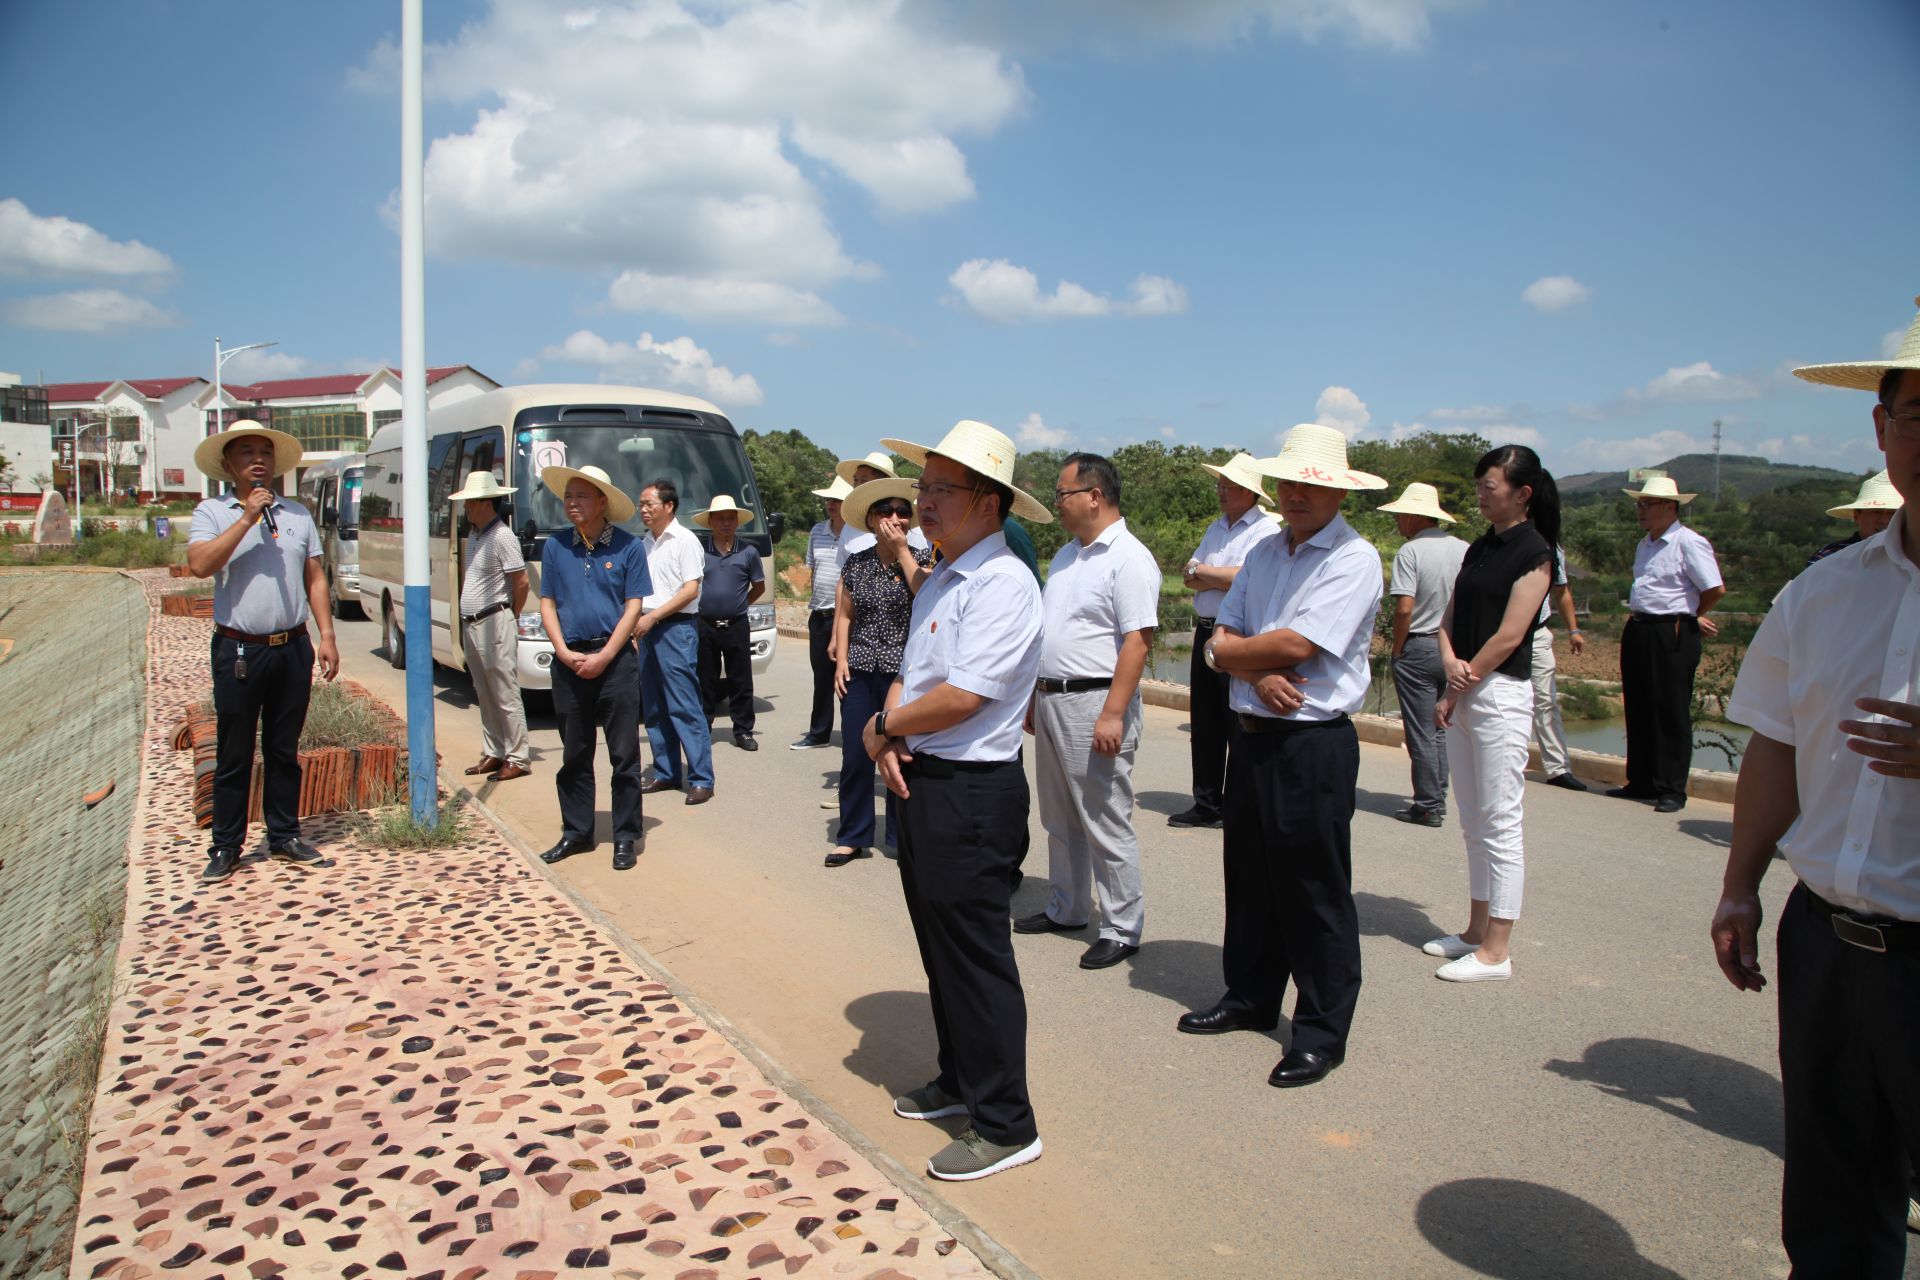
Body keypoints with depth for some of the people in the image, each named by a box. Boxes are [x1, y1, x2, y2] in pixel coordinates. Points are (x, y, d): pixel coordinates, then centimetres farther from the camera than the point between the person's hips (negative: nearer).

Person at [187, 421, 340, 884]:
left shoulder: (297, 514, 11)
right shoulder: (212, 512, 0)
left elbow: (315, 577, 11)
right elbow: (200, 564, -17)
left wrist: (327, 636, 4)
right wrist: (247, 518, -18)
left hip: (293, 648, 3)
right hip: (239, 650, -3)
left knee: (285, 751, 12)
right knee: (234, 755, 5)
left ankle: (285, 838, 23)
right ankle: (226, 847, 15)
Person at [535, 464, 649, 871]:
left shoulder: (628, 547, -2)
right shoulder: (555, 546, 6)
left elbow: (633, 607, -4)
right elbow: (547, 603, 7)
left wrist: (604, 656, -12)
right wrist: (564, 652, -7)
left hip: (615, 659, -3)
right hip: (569, 661, 3)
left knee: (624, 755, 1)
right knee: (574, 754, 11)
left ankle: (626, 837, 9)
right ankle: (576, 832, 22)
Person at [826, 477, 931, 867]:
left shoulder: (921, 558, 0)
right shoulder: (856, 563, 7)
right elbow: (844, 615, 11)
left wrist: (901, 549, -14)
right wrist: (841, 660, 2)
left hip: (904, 671, -2)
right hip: (860, 671, 2)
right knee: (854, 756, 3)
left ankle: (903, 836, 18)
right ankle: (853, 836, 15)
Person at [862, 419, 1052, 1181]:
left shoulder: (1003, 583, -17)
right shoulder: (937, 582, 13)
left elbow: (962, 697, -24)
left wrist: (883, 727, -9)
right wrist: (891, 738, -5)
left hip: (972, 791, -10)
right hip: (920, 781, 10)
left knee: (976, 956, -1)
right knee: (939, 945, 20)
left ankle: (1005, 1125, 13)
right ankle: (960, 1080, 37)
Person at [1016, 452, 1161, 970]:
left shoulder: (1128, 558, -14)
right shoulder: (1067, 555, 15)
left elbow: (1138, 641, -20)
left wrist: (1112, 715, -25)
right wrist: (1034, 697, 18)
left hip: (1094, 703, -9)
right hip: (1051, 700, 9)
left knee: (1107, 825, -1)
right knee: (1059, 820, 18)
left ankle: (1122, 929, 10)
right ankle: (1066, 909, 32)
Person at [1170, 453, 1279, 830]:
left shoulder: (1265, 531, -9)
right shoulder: (1217, 527, 17)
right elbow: (1189, 578, 11)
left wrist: (1204, 571, -5)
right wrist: (1223, 579, -8)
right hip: (1206, 632, 8)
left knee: (1238, 728, -2)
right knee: (1204, 724, 11)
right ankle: (1206, 803, 21)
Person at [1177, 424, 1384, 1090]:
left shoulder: (1354, 559, -11)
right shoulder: (1264, 553, 12)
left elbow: (1297, 645, -21)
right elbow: (1223, 642, 8)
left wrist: (1233, 650, -4)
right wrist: (1259, 672, -13)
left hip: (1314, 745, -7)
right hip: (1253, 736, 7)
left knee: (1315, 892, 2)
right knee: (1250, 877, 17)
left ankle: (1322, 1033, 16)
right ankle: (1251, 998, 34)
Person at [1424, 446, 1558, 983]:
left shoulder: (1533, 552, -10)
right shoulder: (1480, 547, 14)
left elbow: (1508, 636, -15)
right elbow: (1450, 616, 11)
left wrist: (1459, 687, -10)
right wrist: (1448, 660, -9)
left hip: (1501, 693, -8)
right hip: (1462, 694, 8)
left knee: (1499, 823, -4)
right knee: (1473, 822, 14)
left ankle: (1495, 953, 2)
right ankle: (1477, 930, 24)